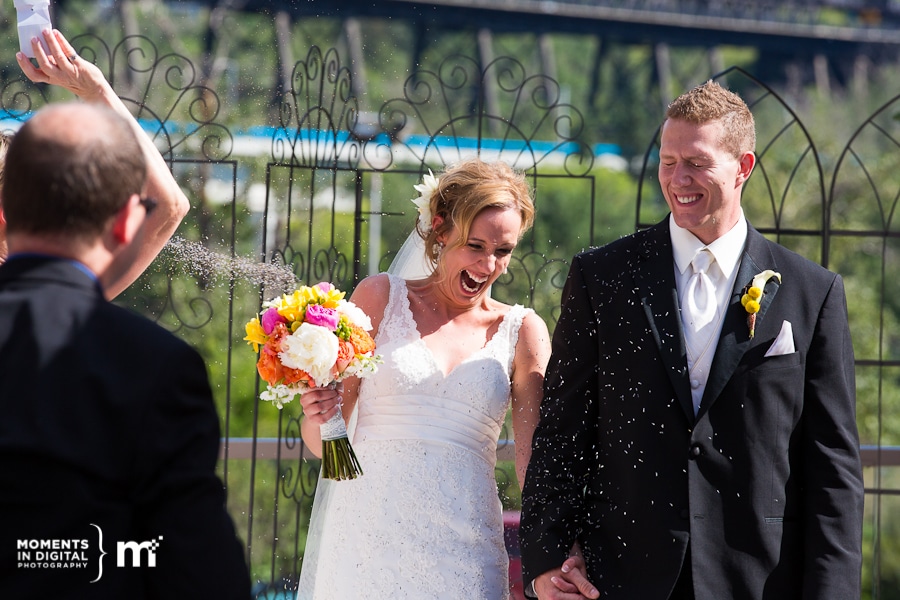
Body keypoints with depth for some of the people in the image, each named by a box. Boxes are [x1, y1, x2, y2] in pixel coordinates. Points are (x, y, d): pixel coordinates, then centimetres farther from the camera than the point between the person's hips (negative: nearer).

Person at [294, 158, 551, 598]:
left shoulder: (522, 332, 8)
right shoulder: (381, 297, 7)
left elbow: (535, 455, 0)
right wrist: (317, 417, -14)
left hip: (463, 554, 0)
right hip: (369, 538, 0)